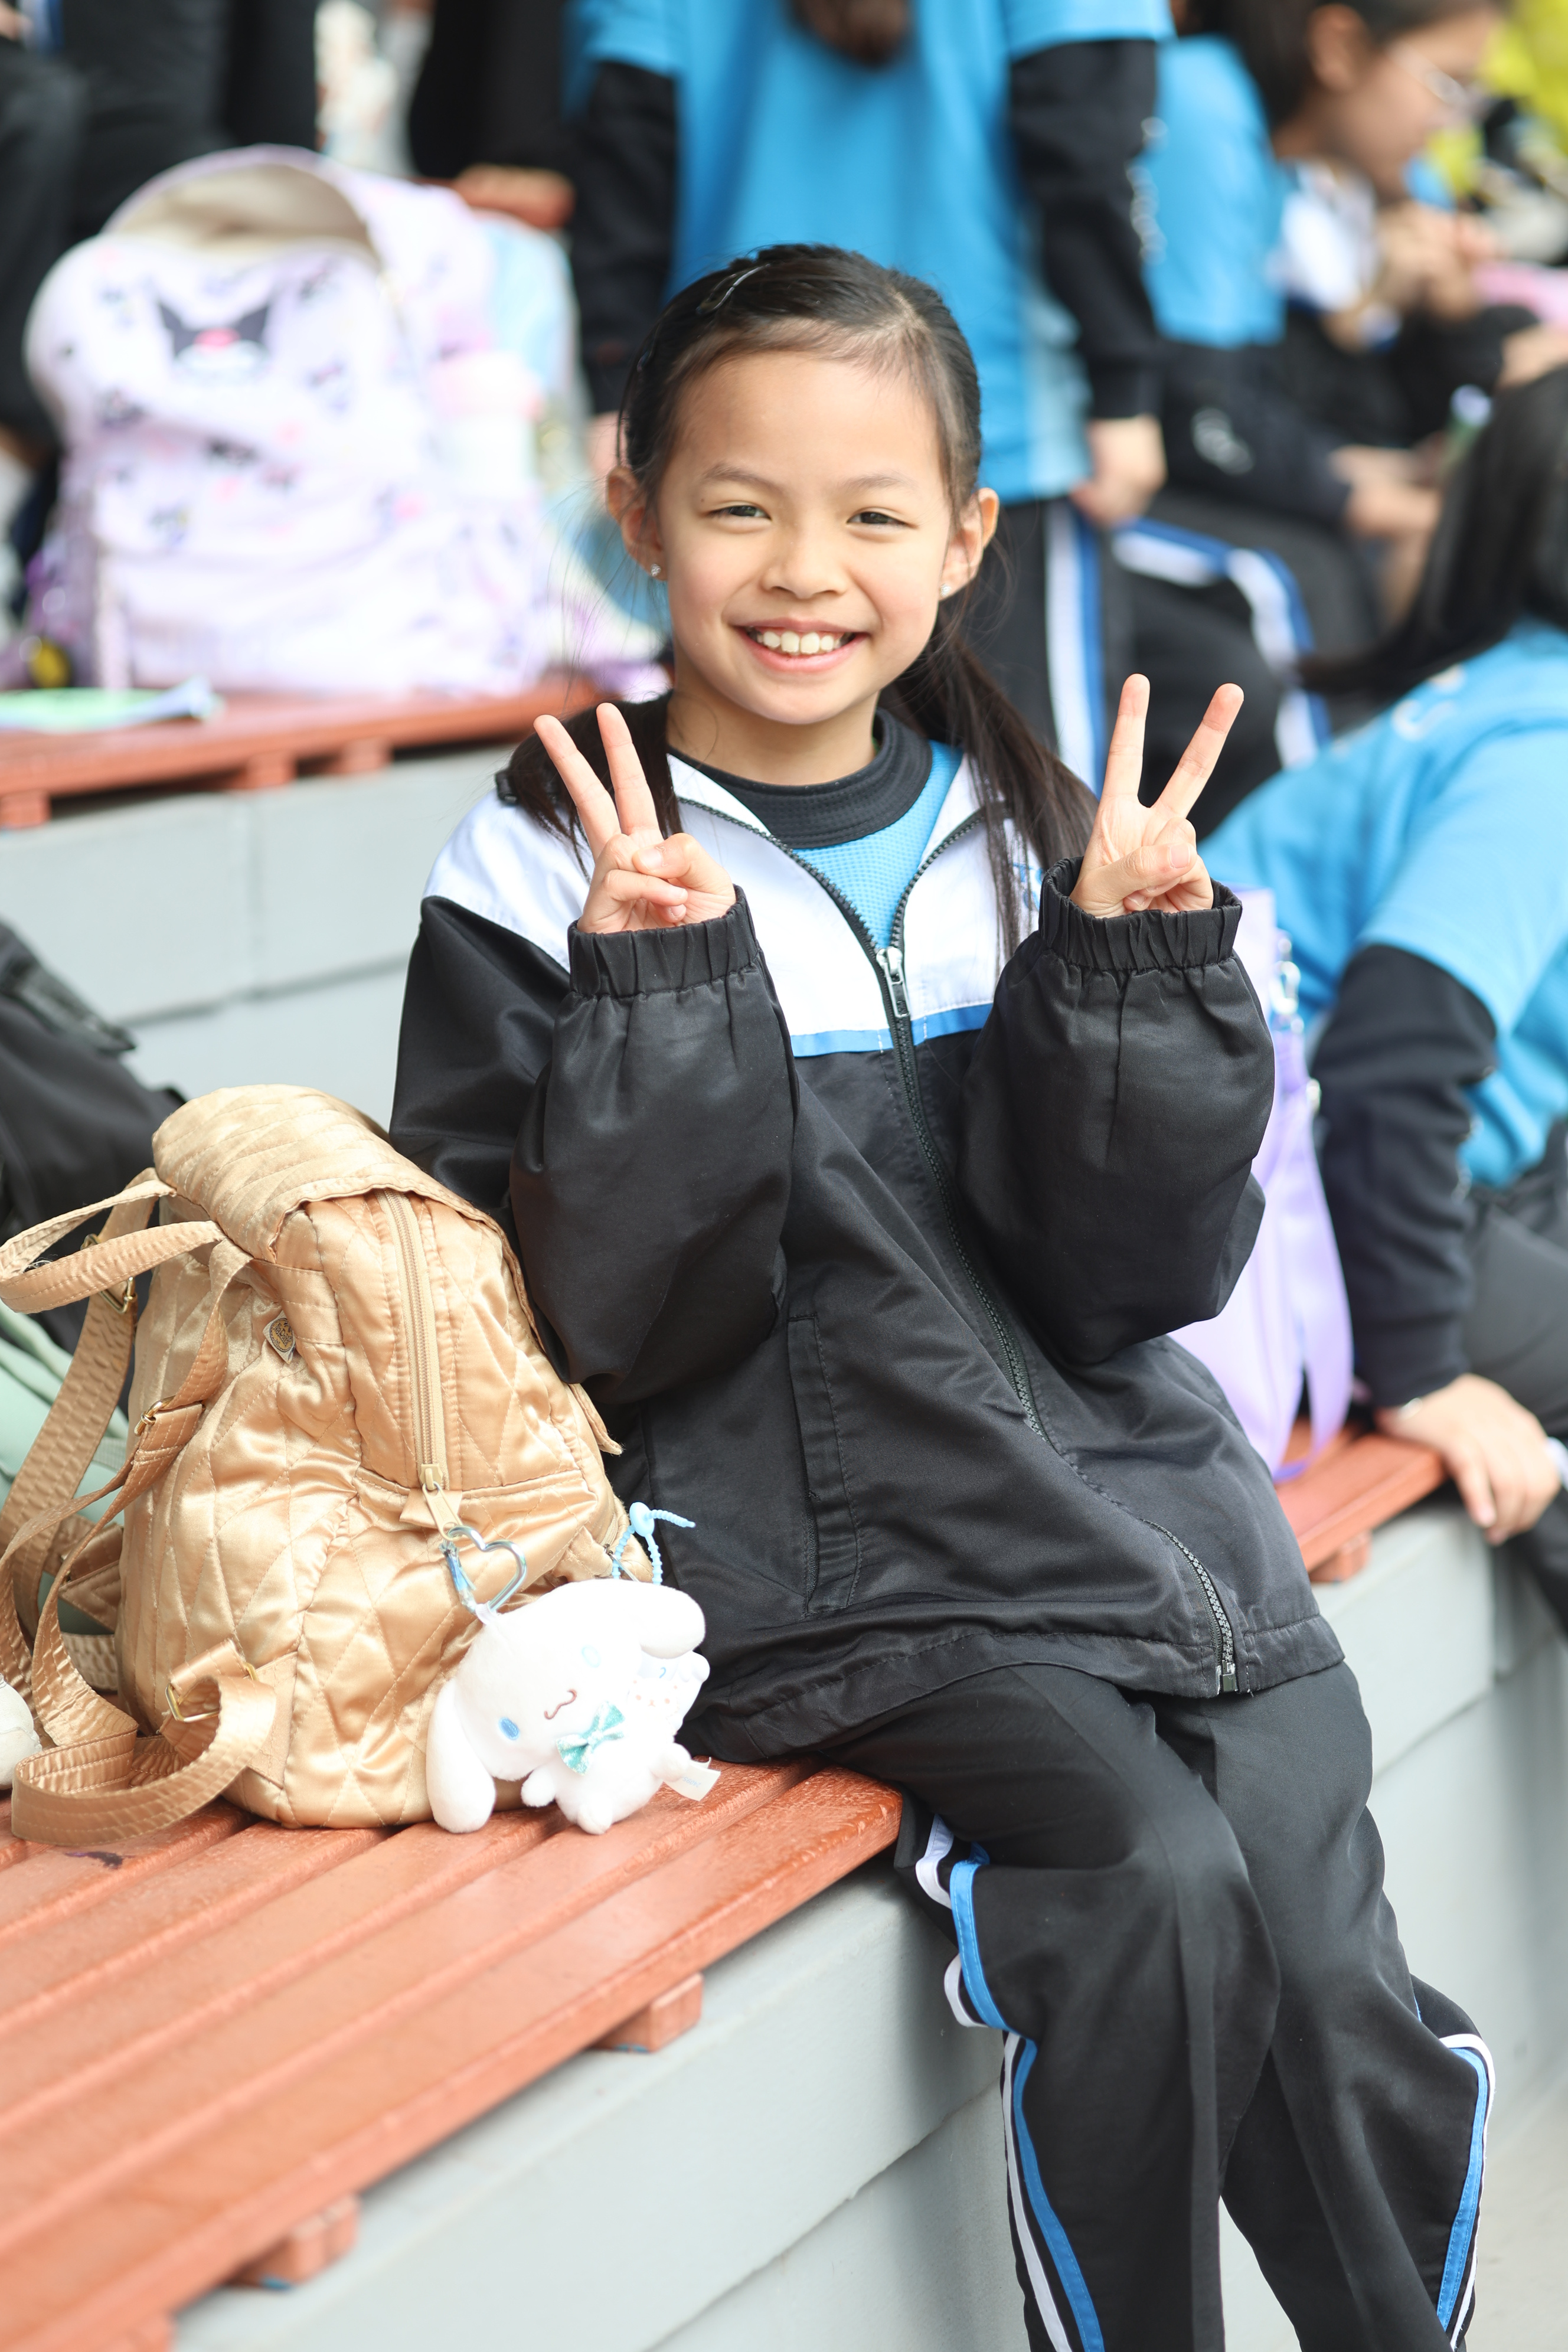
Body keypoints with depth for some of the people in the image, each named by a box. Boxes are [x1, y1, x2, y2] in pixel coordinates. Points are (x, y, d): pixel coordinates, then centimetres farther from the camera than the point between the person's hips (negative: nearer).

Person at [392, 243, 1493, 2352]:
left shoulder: (1031, 839, 8)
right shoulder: (550, 885, -3)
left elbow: (1138, 1277, 2)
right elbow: (610, 1328, -10)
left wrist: (1133, 966, -10)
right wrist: (669, 998, -20)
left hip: (1141, 1504, 4)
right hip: (829, 1553, -3)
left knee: (1335, 1986, -12)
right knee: (1153, 1879, -25)